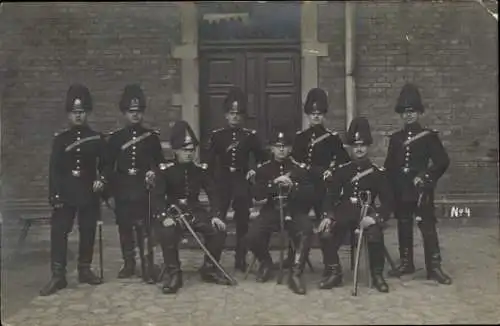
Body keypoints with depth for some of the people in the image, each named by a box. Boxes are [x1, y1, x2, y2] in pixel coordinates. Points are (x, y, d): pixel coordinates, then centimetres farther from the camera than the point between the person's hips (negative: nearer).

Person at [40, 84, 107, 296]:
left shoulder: (97, 138, 5)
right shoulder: (60, 139, 3)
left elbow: (104, 164, 9)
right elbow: (54, 169, 1)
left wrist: (101, 179, -11)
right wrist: (54, 195, -6)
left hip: (89, 193, 1)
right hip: (65, 193, -1)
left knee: (88, 232, 6)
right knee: (59, 231, -7)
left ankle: (85, 270, 20)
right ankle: (58, 276, -3)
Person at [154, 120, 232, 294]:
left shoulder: (200, 169, 5)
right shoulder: (166, 170, -3)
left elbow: (212, 193, 2)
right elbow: (158, 196, -10)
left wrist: (215, 215, -14)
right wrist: (164, 216, -27)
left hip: (196, 211, 3)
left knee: (219, 230, -20)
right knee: (167, 233, -34)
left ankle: (210, 269, 1)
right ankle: (173, 273, -15)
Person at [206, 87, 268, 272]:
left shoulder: (250, 136, 4)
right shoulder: (217, 135, 4)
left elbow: (263, 158, 12)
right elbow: (210, 162, 3)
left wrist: (255, 170, -4)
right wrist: (212, 182, -8)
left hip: (242, 182, 1)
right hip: (222, 181, -1)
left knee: (243, 222, 1)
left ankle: (241, 261, 12)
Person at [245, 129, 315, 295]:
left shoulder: (299, 168, 8)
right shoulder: (264, 169, 9)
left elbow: (308, 192, -1)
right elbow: (257, 194, -3)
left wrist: (292, 186, -19)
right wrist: (273, 183, -18)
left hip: (294, 210, -1)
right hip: (271, 210, 1)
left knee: (305, 233, -32)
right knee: (252, 237, -23)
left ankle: (295, 273, -18)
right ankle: (266, 263, 10)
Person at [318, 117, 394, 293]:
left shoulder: (378, 172, 2)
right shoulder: (342, 170, 9)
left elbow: (388, 201, -2)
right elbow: (332, 194, 5)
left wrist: (375, 217, -21)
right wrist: (328, 216, -13)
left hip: (367, 212, -2)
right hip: (345, 211, 2)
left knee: (375, 236, -32)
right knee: (326, 234, -23)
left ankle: (377, 275, -6)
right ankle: (334, 273, -2)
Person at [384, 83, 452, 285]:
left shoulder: (429, 135, 0)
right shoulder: (395, 138, 11)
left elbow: (443, 161, -5)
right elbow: (389, 165, 14)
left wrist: (426, 177, -14)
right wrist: (392, 186, 6)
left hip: (422, 189, -4)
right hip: (401, 191, 4)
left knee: (428, 226, -4)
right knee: (404, 227, 10)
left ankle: (434, 268, 1)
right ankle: (406, 263, 21)